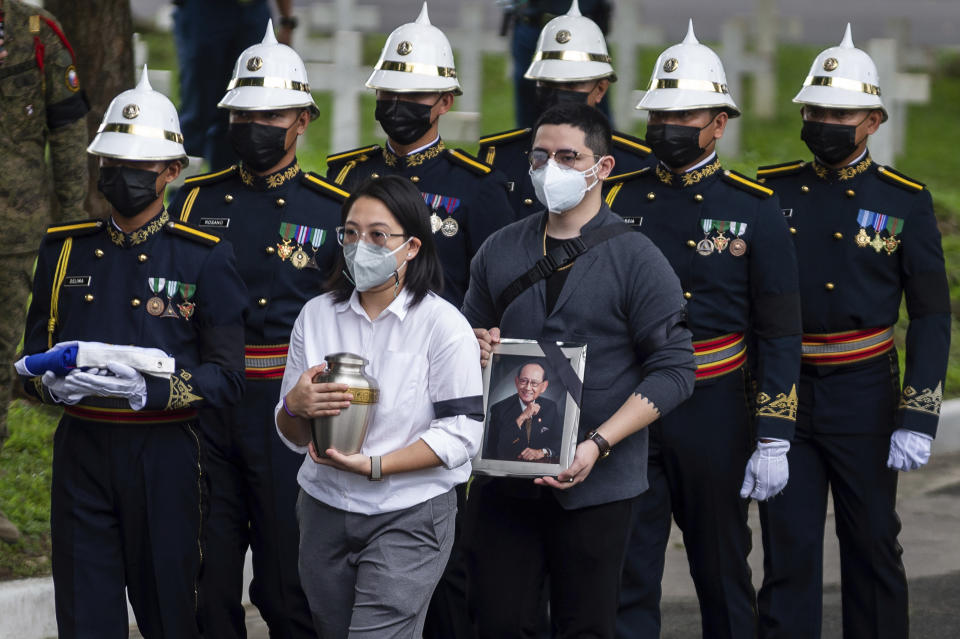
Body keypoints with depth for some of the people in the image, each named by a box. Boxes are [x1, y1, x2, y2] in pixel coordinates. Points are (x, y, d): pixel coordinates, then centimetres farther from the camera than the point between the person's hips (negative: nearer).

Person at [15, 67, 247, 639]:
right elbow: (33, 355, 12)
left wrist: (149, 390, -21)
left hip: (164, 456, -2)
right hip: (81, 451, 3)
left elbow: (227, 378, -5)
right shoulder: (65, 248, 10)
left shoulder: (205, 258, -1)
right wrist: (54, 383, -11)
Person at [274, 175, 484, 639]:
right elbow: (292, 435, 10)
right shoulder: (316, 315, 6)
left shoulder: (443, 326, -6)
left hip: (409, 517, -5)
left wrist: (372, 465, -20)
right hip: (325, 509, 5)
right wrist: (296, 407, -14)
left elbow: (460, 435, -12)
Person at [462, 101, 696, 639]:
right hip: (505, 474, 3)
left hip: (597, 487, -3)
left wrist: (598, 444, -18)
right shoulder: (500, 252, 10)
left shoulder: (637, 260, -3)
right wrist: (476, 350, -6)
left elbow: (674, 371, -7)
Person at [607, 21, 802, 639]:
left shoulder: (754, 209, -2)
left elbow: (780, 333, -3)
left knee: (723, 572, 11)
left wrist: (774, 440, -9)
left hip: (714, 416, -1)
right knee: (626, 573, -3)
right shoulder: (620, 199, 4)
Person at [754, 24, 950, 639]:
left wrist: (918, 420, -10)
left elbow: (932, 316, -1)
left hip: (865, 396, -1)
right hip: (782, 395, 1)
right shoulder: (773, 191, 4)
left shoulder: (905, 202, 0)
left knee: (873, 548, 8)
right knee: (788, 549, -1)